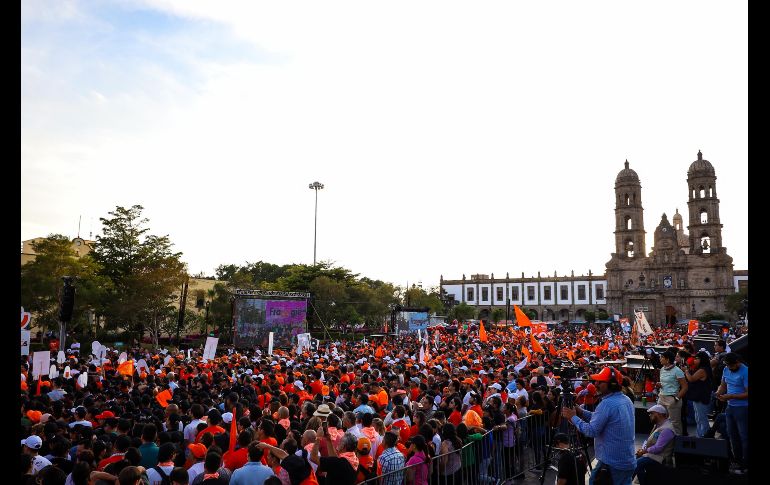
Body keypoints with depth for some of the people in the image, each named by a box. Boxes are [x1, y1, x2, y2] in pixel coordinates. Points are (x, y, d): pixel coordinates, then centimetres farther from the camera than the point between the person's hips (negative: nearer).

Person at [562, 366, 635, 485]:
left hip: (611, 463, -8)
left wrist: (573, 417, -9)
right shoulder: (627, 400, 8)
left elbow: (592, 431, -20)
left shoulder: (607, 404, -21)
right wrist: (580, 412, 5)